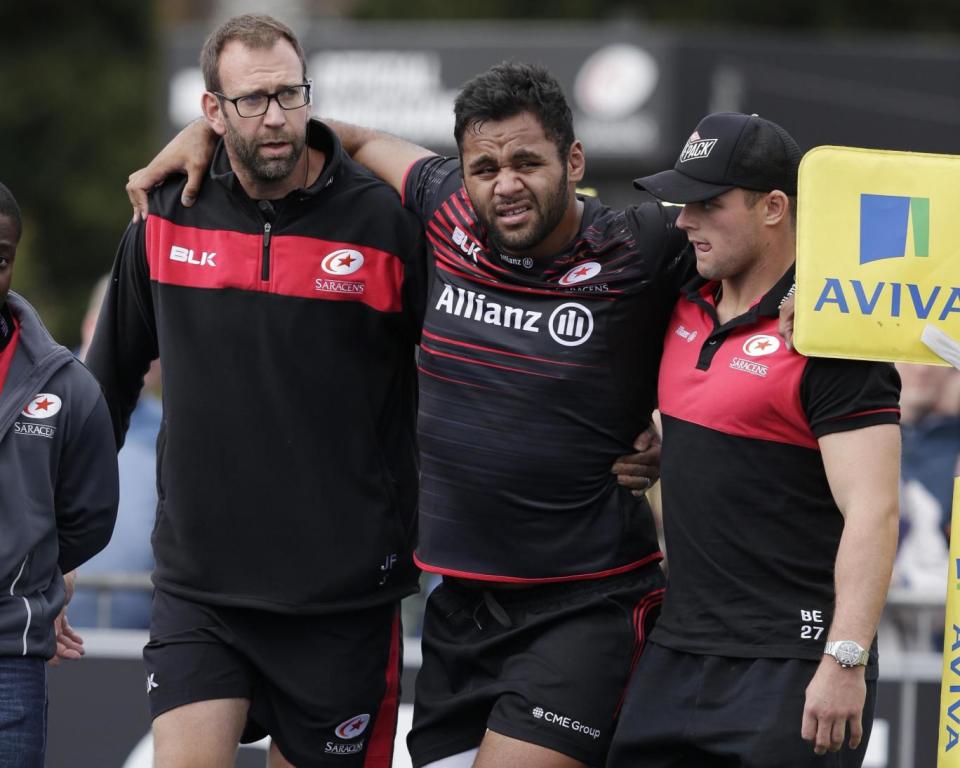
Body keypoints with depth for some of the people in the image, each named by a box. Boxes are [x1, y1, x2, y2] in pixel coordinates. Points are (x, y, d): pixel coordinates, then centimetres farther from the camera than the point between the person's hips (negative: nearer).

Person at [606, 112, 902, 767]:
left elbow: (872, 512, -20)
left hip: (793, 664, -8)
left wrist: (846, 661, -26)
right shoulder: (688, 305, 10)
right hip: (680, 650, 8)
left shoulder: (832, 339, -14)